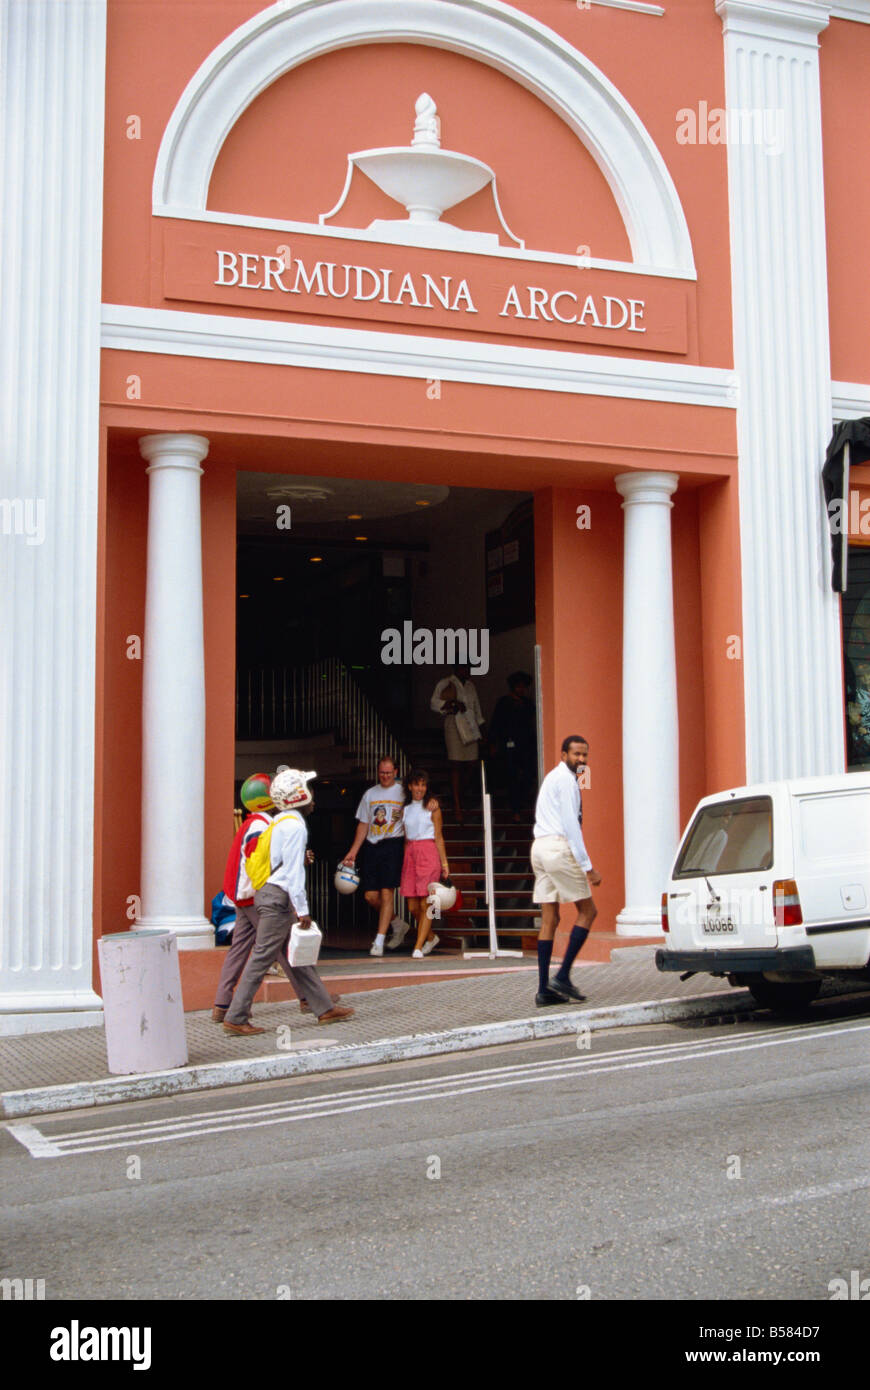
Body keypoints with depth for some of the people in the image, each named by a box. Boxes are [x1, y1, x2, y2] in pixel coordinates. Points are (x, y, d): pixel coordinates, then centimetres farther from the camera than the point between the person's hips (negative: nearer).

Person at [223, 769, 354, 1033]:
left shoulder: (281, 822, 16)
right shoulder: (294, 825, -13)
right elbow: (293, 871, -17)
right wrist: (302, 909, -16)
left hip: (267, 892, 11)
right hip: (279, 898, -10)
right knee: (262, 958, -7)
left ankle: (324, 1008, 22)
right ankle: (235, 1019, -4)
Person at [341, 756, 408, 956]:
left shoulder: (403, 792, 3)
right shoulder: (370, 794, 15)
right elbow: (363, 825, 17)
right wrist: (353, 851, 12)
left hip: (393, 844, -5)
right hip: (372, 846, 5)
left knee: (386, 893, -11)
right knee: (370, 896, 2)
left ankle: (379, 941, -7)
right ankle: (398, 924, 25)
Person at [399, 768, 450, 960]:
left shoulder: (431, 806, 1)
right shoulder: (406, 808, 13)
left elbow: (438, 836, 0)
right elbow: (405, 837, 15)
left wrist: (444, 863, -3)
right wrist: (404, 862, 9)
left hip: (428, 853, -5)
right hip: (410, 854, 5)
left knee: (425, 903, -8)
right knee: (412, 906, 4)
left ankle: (418, 947, -6)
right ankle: (431, 937, 26)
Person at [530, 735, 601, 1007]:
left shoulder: (553, 777, 23)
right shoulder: (566, 780, -9)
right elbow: (571, 825, -15)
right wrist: (587, 867, -15)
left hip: (540, 846, 9)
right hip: (558, 847, -9)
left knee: (549, 919, 6)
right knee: (587, 911, 0)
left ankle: (544, 990, 4)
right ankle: (562, 976, -5)